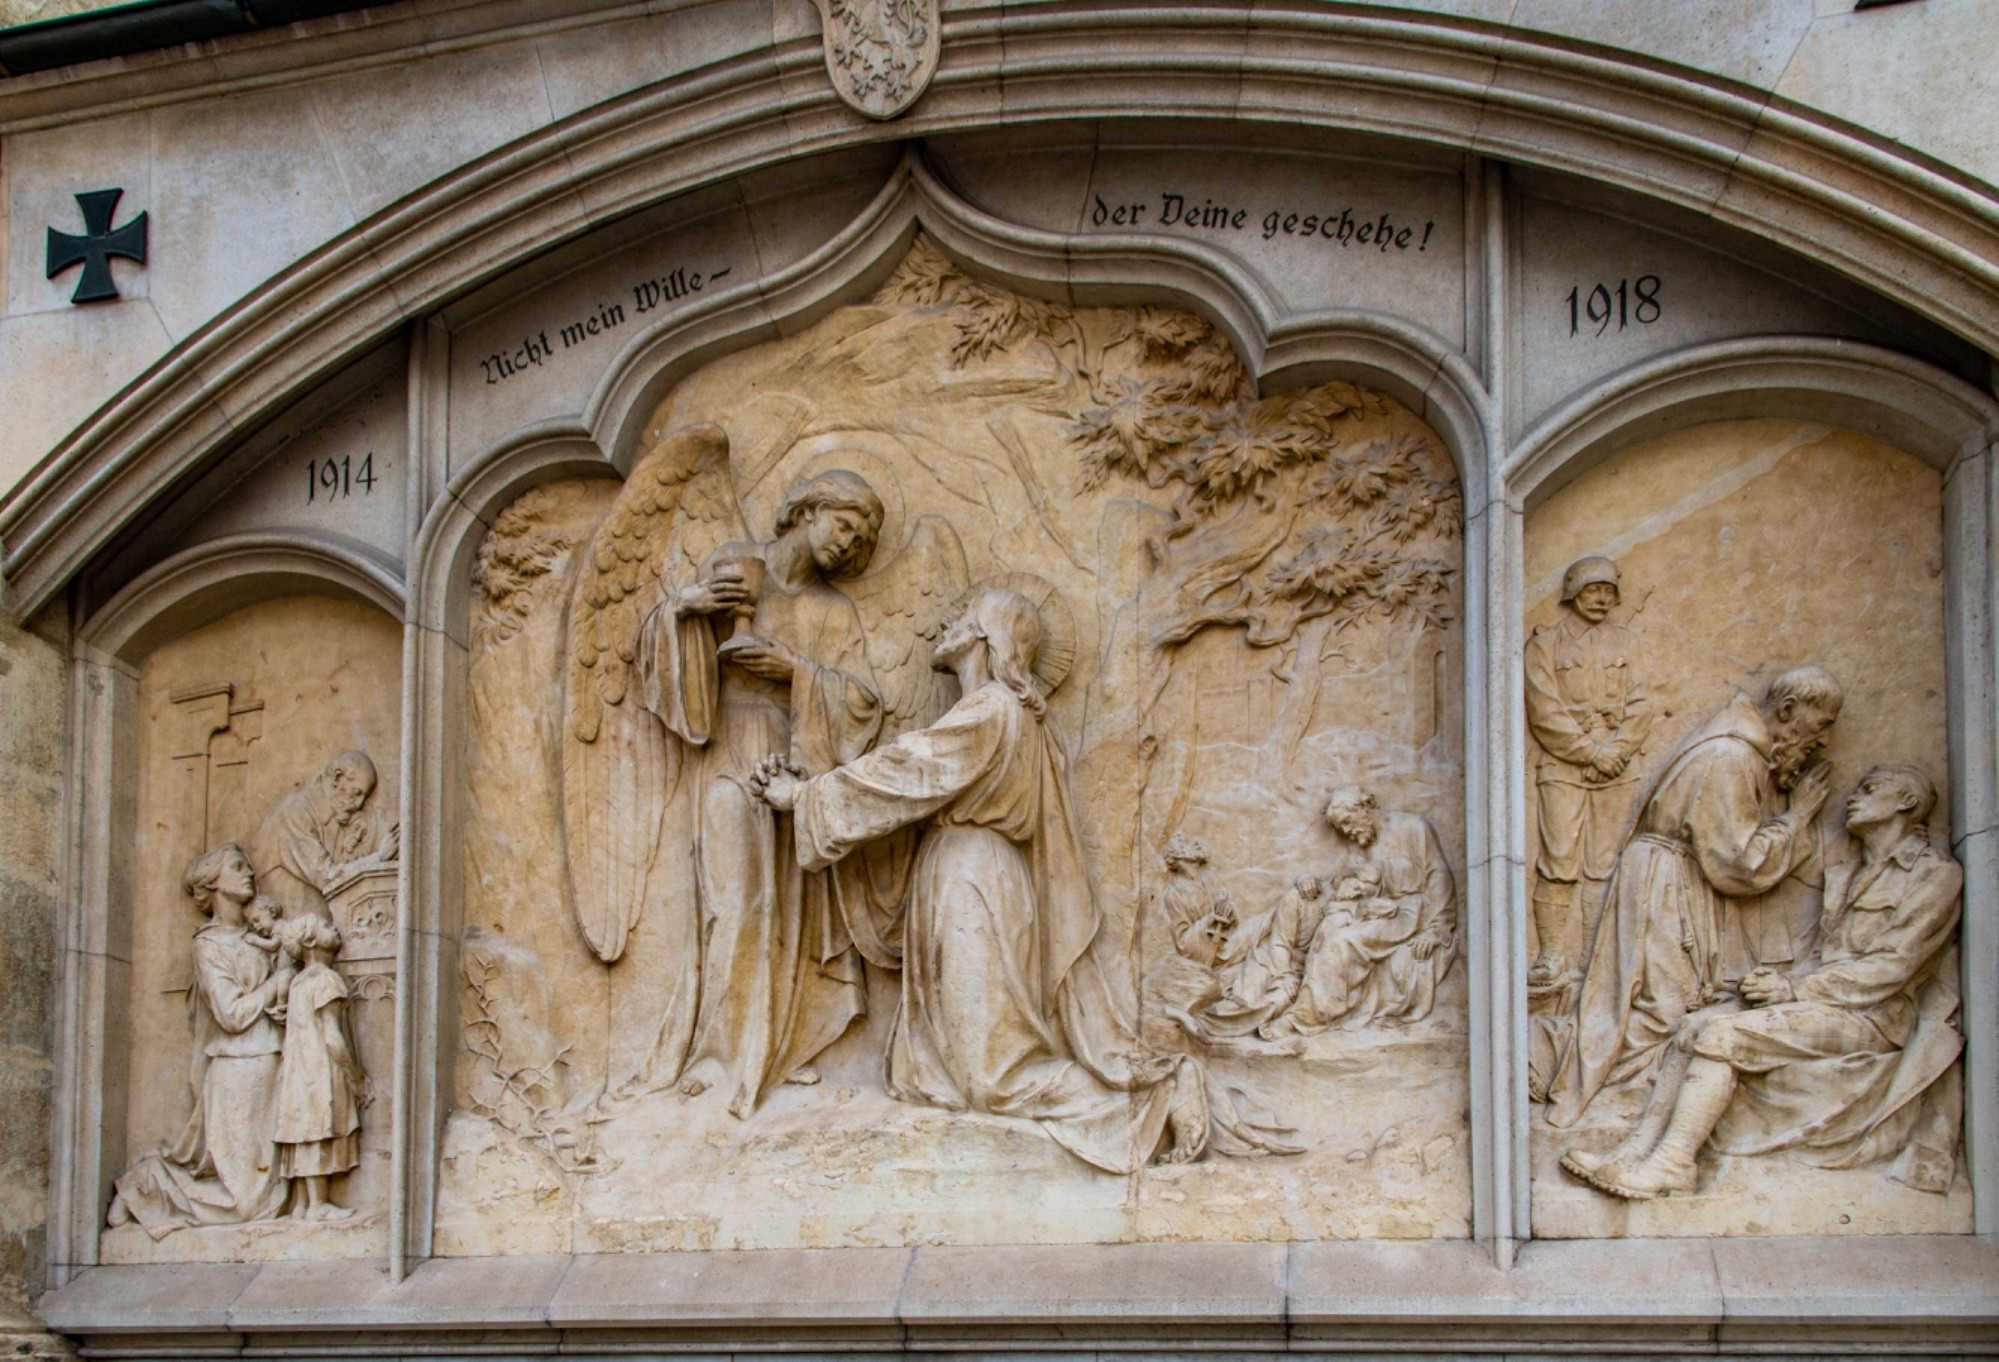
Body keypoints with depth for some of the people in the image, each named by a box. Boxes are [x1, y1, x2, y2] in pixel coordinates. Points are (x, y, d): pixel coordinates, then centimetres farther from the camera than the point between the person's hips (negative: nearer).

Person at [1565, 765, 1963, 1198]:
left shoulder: (1935, 873, -1)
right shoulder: (1844, 877, 25)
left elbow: (1892, 967, -11)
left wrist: (1796, 988, -13)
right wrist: (1778, 984, 0)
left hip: (1872, 1021, -8)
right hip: (1826, 1006, 8)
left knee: (1722, 1034, -26)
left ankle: (1671, 1163, -28)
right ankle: (1636, 1154, -26)